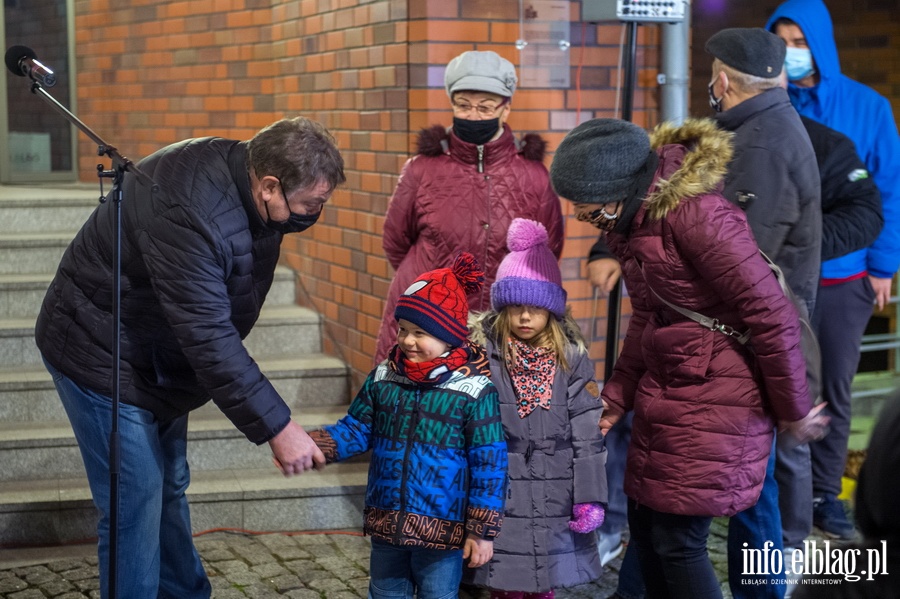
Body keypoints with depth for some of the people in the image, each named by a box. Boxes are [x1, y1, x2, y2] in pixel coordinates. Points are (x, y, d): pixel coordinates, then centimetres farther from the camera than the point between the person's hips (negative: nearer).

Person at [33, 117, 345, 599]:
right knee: (136, 500, -8)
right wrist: (275, 427, -33)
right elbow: (209, 337, -36)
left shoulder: (246, 170, -9)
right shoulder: (188, 213, -37)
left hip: (160, 356, 9)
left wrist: (304, 203, -17)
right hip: (102, 355, -9)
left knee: (169, 487, 19)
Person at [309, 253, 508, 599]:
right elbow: (355, 431, 6)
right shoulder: (382, 378, 0)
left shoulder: (474, 391, -13)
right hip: (385, 525, 5)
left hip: (443, 531, -4)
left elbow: (489, 466, -11)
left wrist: (482, 531, -10)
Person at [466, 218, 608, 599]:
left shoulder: (572, 359, -1)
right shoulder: (481, 354, -5)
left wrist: (590, 498, -4)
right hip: (497, 498, -1)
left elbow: (587, 436, -1)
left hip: (553, 499, 1)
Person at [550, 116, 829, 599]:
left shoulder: (694, 213, -25)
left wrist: (794, 412, -13)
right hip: (663, 392, 9)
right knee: (644, 527, 13)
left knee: (677, 541, -3)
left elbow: (772, 316, -22)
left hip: (715, 399, -9)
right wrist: (617, 396, 13)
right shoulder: (633, 219, 5)